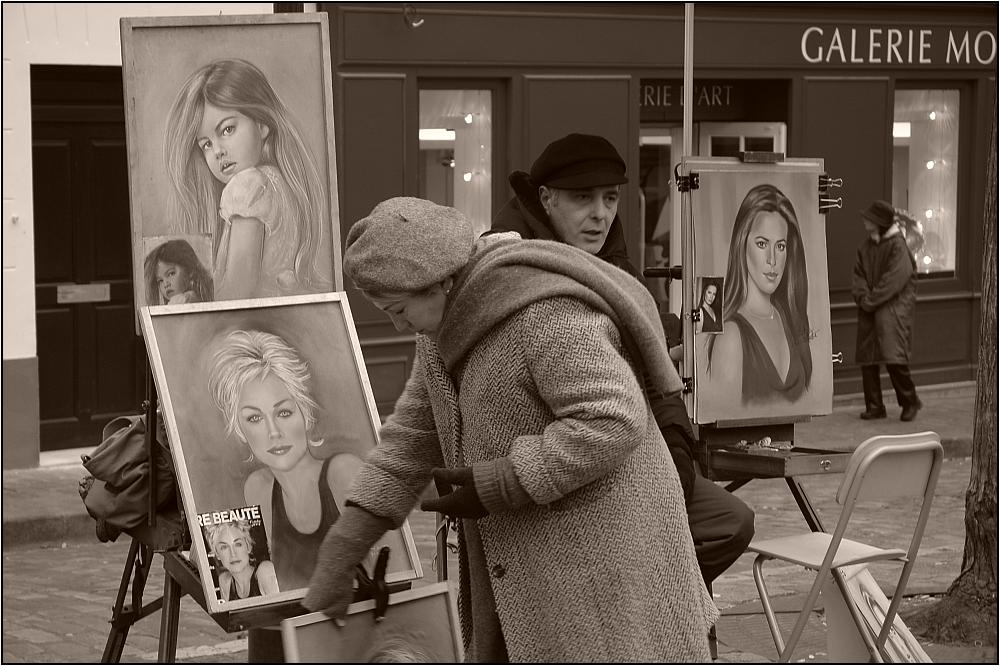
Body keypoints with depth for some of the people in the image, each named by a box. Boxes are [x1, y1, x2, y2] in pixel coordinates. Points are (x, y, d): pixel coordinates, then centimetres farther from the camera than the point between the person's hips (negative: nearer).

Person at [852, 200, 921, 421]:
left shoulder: (897, 246, -10)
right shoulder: (866, 246, 11)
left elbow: (894, 280, -16)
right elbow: (858, 274, 9)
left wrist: (871, 301, -16)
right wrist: (863, 296, -10)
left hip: (893, 307, -7)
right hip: (869, 311, 7)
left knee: (893, 356, -13)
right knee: (867, 358, 2)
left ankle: (910, 401, 4)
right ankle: (875, 406, 10)